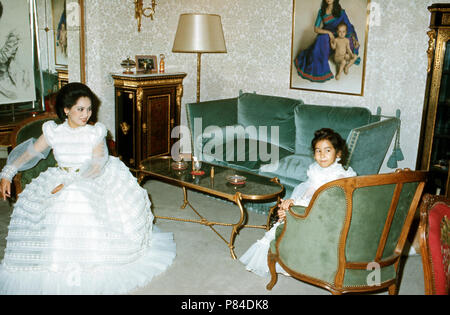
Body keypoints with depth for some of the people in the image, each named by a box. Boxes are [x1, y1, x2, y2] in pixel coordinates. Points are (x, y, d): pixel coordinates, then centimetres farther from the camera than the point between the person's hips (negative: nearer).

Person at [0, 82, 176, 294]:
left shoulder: (95, 133, -5)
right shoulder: (53, 132, 0)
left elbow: (97, 165, -14)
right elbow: (30, 153, 10)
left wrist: (69, 182, -24)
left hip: (93, 182, -1)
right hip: (60, 182, 1)